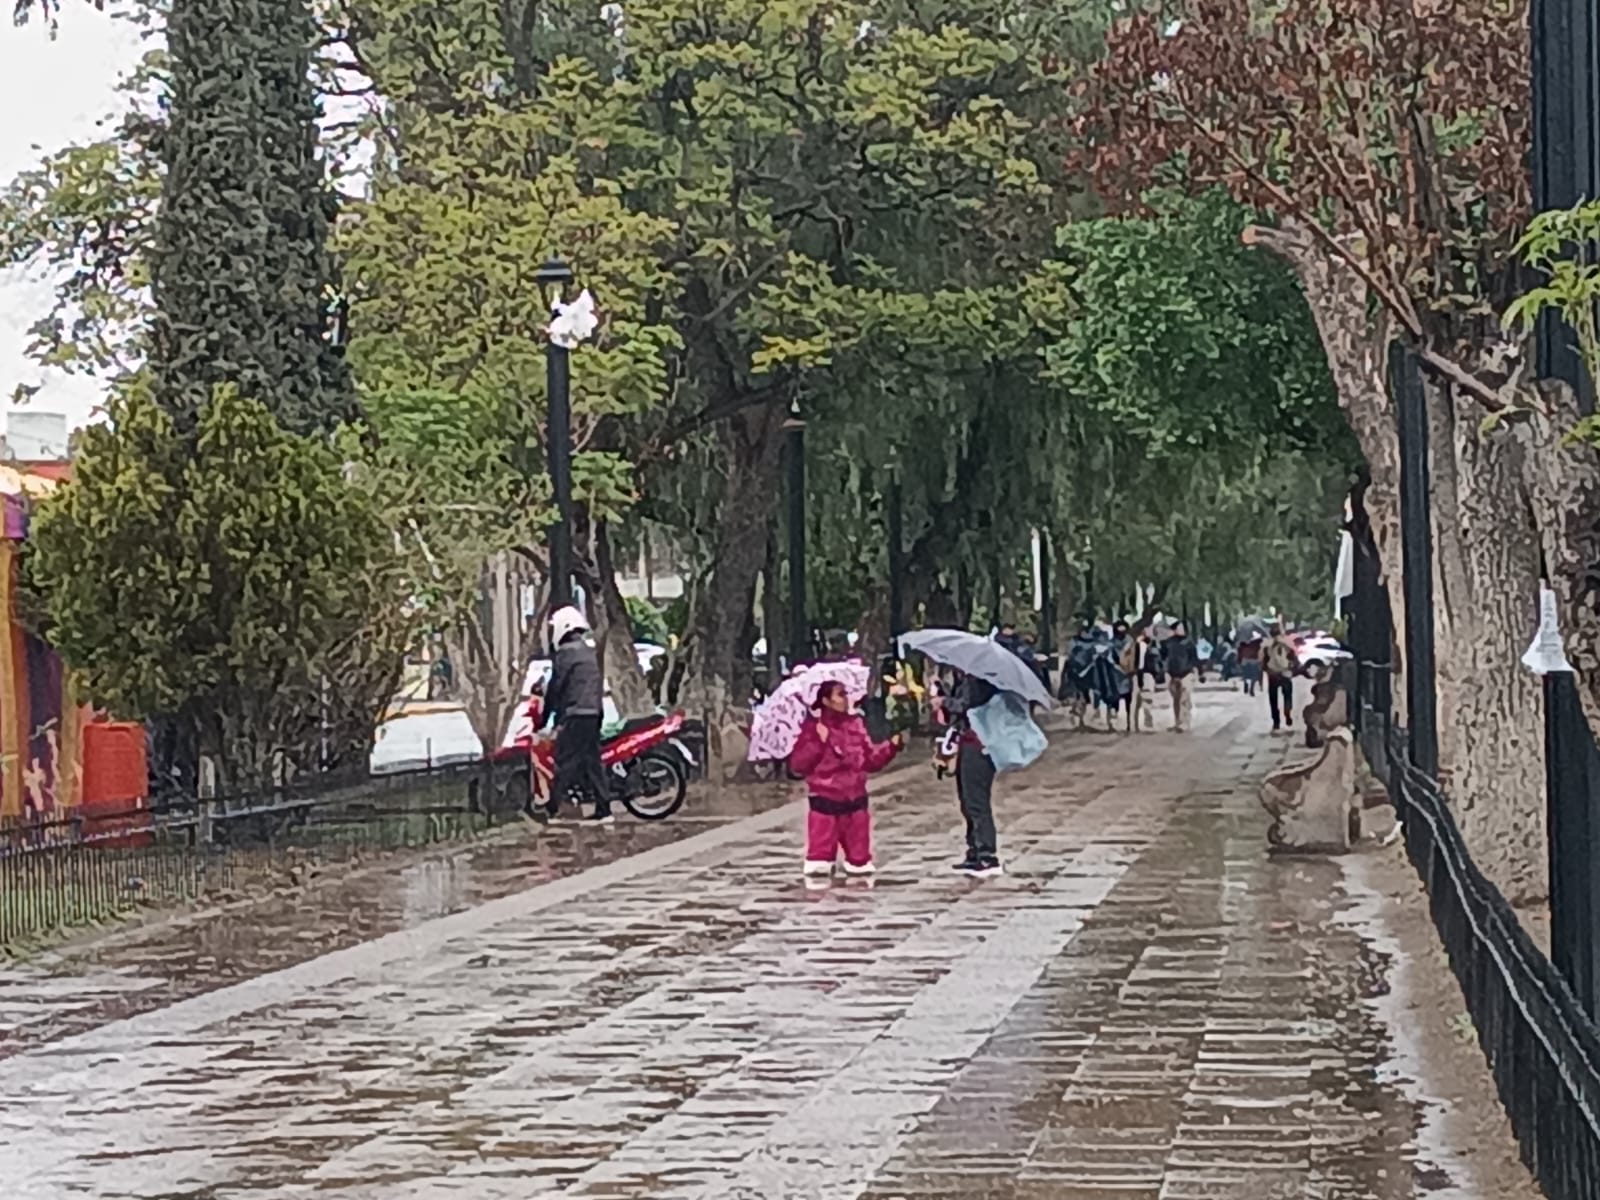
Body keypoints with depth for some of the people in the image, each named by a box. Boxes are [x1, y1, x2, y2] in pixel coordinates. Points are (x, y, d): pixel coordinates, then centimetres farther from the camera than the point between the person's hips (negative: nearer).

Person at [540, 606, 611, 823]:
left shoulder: (566, 654, -9)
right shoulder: (591, 653, 18)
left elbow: (555, 687, -9)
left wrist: (544, 718, -3)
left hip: (574, 715, -8)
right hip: (593, 714, 8)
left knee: (565, 761, -7)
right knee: (593, 760, 7)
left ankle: (552, 807, -7)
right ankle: (603, 810, 4)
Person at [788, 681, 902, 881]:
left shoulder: (856, 725, 8)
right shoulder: (813, 728, -6)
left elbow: (871, 760, 10)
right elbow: (798, 765, -12)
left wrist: (892, 746, -3)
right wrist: (819, 742, -21)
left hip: (855, 799, 4)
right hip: (825, 799, -4)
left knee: (859, 850, 8)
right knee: (822, 847, -10)